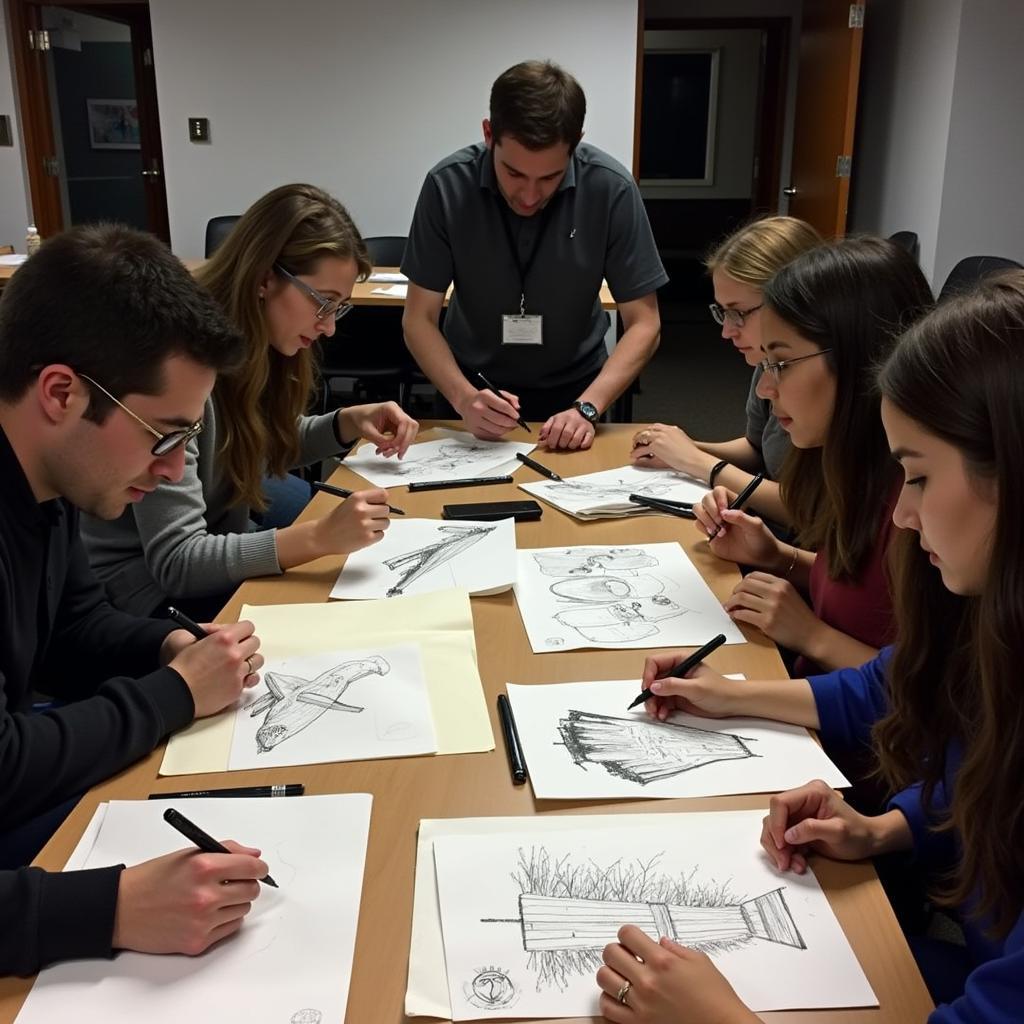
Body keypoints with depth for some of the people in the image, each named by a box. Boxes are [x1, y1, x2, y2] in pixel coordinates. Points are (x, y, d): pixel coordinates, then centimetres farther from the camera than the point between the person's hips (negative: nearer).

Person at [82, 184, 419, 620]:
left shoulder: (252, 348, -3)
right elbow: (175, 562, -28)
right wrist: (320, 537, -39)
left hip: (221, 557, 8)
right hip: (153, 589, -7)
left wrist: (347, 423, -3)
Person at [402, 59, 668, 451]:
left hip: (574, 386, 0)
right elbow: (419, 319, -11)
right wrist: (463, 397, -28)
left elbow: (643, 323, -12)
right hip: (473, 386, 0)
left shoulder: (611, 189, -18)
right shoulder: (448, 185, -17)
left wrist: (587, 407, -26)